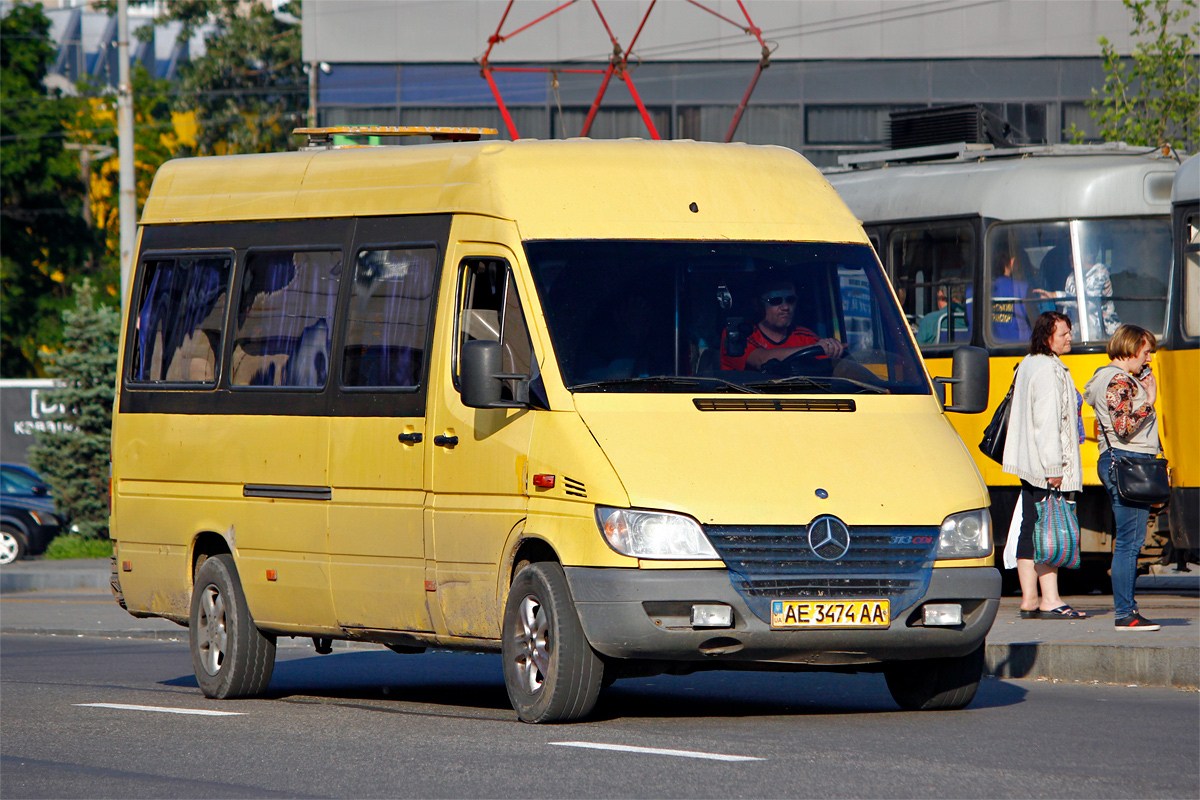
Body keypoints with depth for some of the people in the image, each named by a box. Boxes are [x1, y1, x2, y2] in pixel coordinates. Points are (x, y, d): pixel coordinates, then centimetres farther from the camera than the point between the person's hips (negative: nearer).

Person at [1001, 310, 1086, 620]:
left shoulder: (1027, 365, 17)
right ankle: (1050, 600, -11)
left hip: (1028, 465, 10)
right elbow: (1048, 422, -20)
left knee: (1028, 531, 9)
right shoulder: (1048, 370, -14)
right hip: (1046, 464, -10)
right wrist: (1054, 467, -20)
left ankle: (1029, 599, 11)